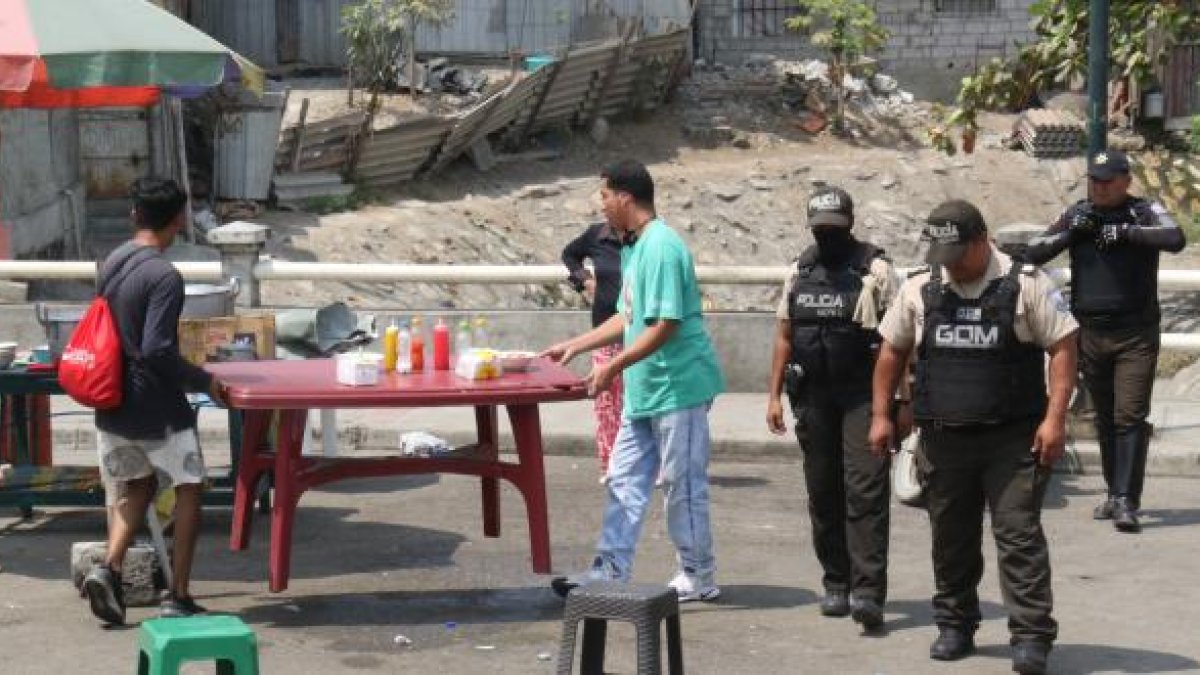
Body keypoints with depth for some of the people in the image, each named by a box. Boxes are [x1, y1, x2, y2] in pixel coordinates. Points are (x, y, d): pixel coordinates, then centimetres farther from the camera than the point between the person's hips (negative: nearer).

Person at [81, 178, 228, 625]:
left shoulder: (110, 265, 5)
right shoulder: (164, 277, -19)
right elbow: (156, 350, -25)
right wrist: (204, 382, -13)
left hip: (112, 406, 7)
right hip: (157, 410, -7)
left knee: (135, 487, 21)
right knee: (188, 488, 9)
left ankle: (109, 567, -1)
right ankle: (179, 596, 8)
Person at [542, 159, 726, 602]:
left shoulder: (661, 248, -19)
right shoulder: (633, 247, 13)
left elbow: (665, 324, -23)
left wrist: (614, 366, -21)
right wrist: (575, 347, 21)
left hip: (677, 387, -10)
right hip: (644, 390, 10)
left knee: (683, 484, 0)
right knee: (625, 481, 10)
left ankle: (698, 578, 11)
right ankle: (611, 570, 14)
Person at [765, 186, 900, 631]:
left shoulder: (874, 270, -5)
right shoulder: (799, 272, 12)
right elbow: (784, 336, 16)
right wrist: (774, 394, 11)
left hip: (863, 395, -5)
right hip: (813, 396, 5)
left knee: (865, 492, -12)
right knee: (823, 494, 9)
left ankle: (868, 591, -16)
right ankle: (836, 584, 19)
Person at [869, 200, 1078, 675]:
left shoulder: (1026, 285, -5)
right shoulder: (919, 290, 6)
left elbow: (1063, 347, -5)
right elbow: (892, 351, 16)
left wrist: (1055, 418, -13)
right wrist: (880, 415, 11)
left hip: (1013, 438, -4)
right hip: (944, 439, 4)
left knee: (1019, 533, -8)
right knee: (951, 537, 11)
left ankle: (1031, 636, -6)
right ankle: (955, 626, 25)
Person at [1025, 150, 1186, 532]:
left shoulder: (1145, 212, -1)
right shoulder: (1078, 215, 9)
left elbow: (1175, 239, -20)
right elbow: (1034, 254, 7)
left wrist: (1126, 232, -24)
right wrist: (1069, 233, -8)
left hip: (1136, 335, -4)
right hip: (1090, 332, 4)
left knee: (1130, 417, -11)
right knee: (1104, 419, 11)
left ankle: (1126, 502, -14)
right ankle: (1114, 493, 22)